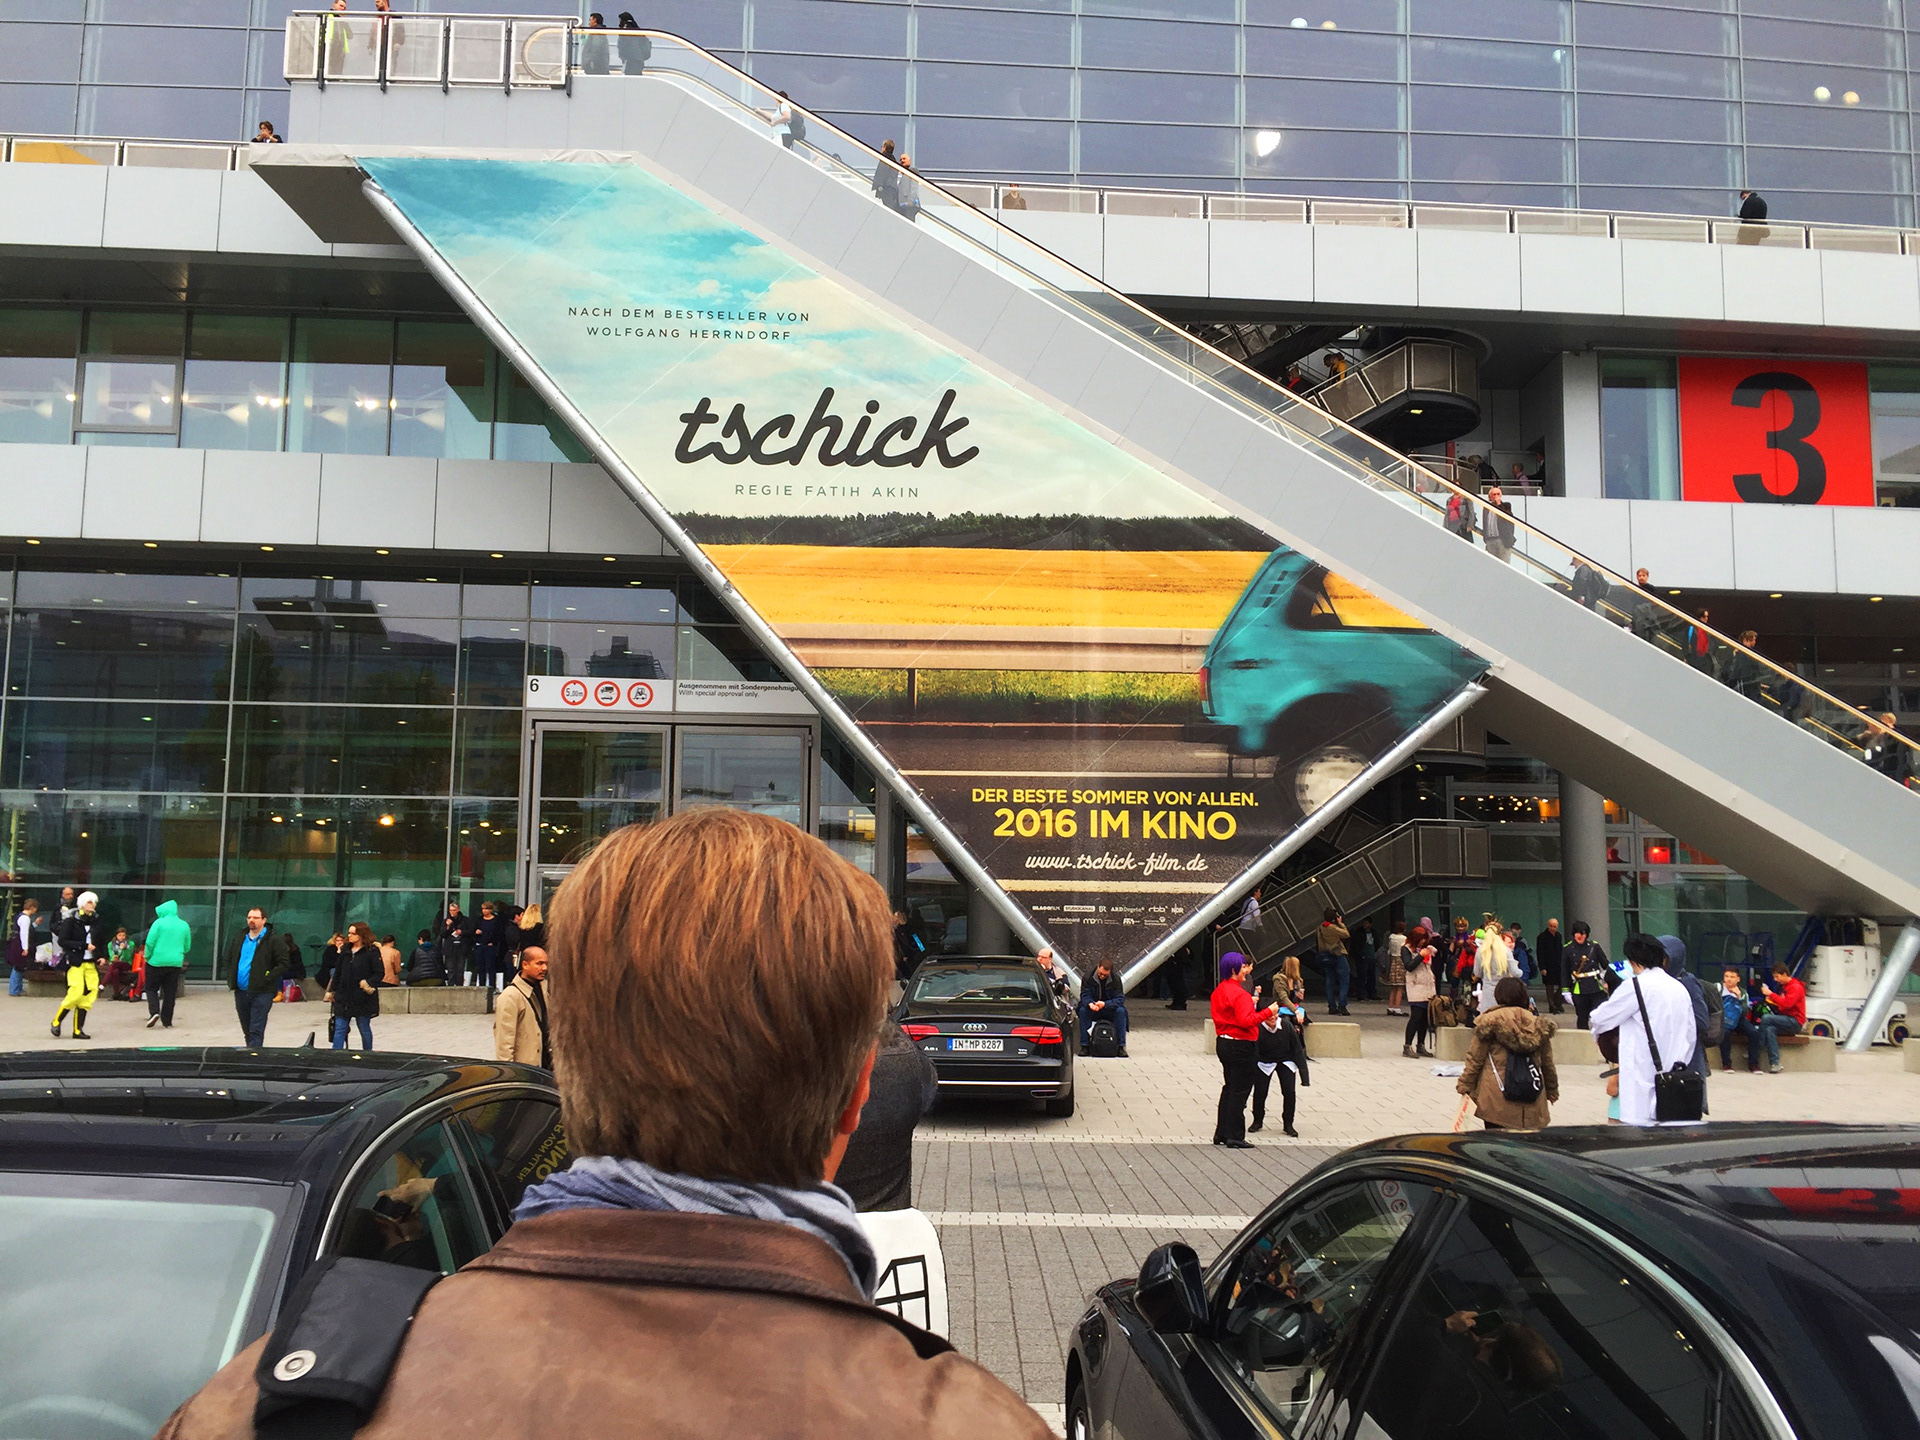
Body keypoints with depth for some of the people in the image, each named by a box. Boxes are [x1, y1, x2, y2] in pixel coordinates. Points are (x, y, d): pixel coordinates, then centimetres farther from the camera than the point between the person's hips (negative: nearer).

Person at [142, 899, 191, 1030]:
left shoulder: (159, 923, -7)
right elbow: (187, 947, 13)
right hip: (176, 963, 4)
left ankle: (154, 1011, -11)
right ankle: (167, 1021, 9)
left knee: (151, 988, 11)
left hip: (157, 962, -4)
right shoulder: (184, 926, 7)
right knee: (170, 992, 8)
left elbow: (150, 942, -9)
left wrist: (147, 956, 4)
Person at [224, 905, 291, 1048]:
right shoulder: (240, 938, 14)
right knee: (246, 1030, 15)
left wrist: (267, 978, -17)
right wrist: (230, 978, 10)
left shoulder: (274, 939, -6)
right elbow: (227, 959, 24)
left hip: (262, 992, -6)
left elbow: (283, 964, -8)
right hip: (241, 991, 6)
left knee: (256, 1030, -9)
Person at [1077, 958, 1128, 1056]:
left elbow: (1120, 998, -15)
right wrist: (1090, 1003, -38)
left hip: (1110, 1010, 0)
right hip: (1092, 1010, 0)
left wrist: (1105, 1004, -33)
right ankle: (1084, 1045, -26)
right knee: (1083, 1010, -31)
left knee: (1121, 1011, -30)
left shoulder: (1116, 979, -8)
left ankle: (1121, 1046, -24)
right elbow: (1085, 995, -13)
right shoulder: (1088, 978, -8)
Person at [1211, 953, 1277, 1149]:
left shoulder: (1219, 990, 10)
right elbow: (1246, 1021, -27)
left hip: (1223, 1043, 9)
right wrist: (1268, 1012, -21)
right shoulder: (1239, 993, -20)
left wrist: (1251, 1003, 17)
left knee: (1229, 1088, 18)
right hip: (1241, 1046, -9)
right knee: (1239, 1092, -2)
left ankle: (1221, 1133, 23)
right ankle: (1234, 1137, 2)